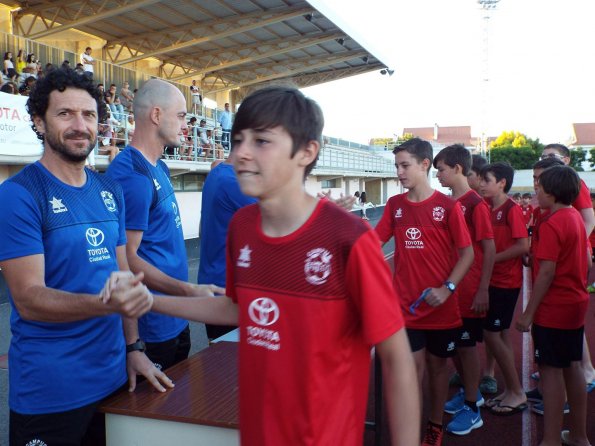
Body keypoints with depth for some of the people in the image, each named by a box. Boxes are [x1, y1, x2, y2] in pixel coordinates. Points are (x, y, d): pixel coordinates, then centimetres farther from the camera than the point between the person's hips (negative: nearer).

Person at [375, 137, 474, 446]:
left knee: (437, 365, 15)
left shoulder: (448, 206, -8)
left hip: (441, 306, -1)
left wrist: (447, 288, -17)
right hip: (406, 305, 1)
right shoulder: (394, 205, 2)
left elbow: (467, 253, -7)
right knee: (413, 367, 4)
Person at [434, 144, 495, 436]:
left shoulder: (475, 204, -14)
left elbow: (490, 249, -14)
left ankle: (471, 408, 18)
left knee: (466, 345, 3)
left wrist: (483, 290, -16)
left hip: (469, 290, -7)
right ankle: (470, 392, 35)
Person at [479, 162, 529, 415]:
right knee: (501, 334, 13)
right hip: (494, 279, 8)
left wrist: (492, 259, -17)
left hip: (506, 282, -8)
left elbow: (523, 246, -20)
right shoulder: (490, 208, 9)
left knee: (491, 334, -6)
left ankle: (517, 393, 8)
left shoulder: (512, 209, -14)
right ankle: (510, 390, 24)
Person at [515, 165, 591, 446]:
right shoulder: (575, 217, 9)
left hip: (553, 308, -9)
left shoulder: (551, 224, -18)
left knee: (551, 369, -2)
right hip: (576, 304, 9)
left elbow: (547, 272, -21)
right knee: (572, 366, 16)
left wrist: (528, 313, -17)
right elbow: (580, 262, 14)